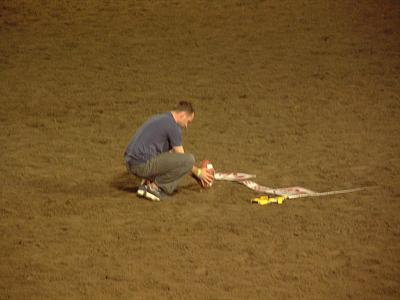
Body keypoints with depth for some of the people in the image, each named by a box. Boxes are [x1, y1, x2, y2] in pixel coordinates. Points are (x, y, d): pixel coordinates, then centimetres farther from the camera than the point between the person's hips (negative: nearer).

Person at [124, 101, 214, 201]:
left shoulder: (160, 118, 23)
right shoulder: (173, 126, -6)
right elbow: (181, 158, 1)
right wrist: (198, 172, 15)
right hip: (143, 164, -10)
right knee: (189, 160, -12)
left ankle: (146, 183, 9)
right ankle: (155, 186, -7)